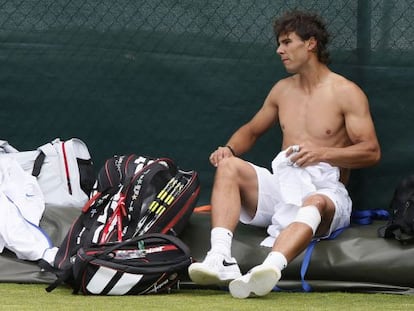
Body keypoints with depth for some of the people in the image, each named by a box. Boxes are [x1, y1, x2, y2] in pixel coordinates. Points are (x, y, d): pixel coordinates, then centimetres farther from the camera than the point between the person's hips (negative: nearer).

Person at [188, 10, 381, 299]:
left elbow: (372, 151, -8)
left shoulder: (347, 93, -1)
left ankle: (269, 269, -68)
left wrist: (323, 153, -22)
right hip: (282, 185, 5)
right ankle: (221, 258, -41)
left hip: (326, 190, -5)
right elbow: (252, 130, 29)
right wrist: (229, 149, 5)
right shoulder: (283, 89, 18)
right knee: (228, 166, -20)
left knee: (315, 203, -41)